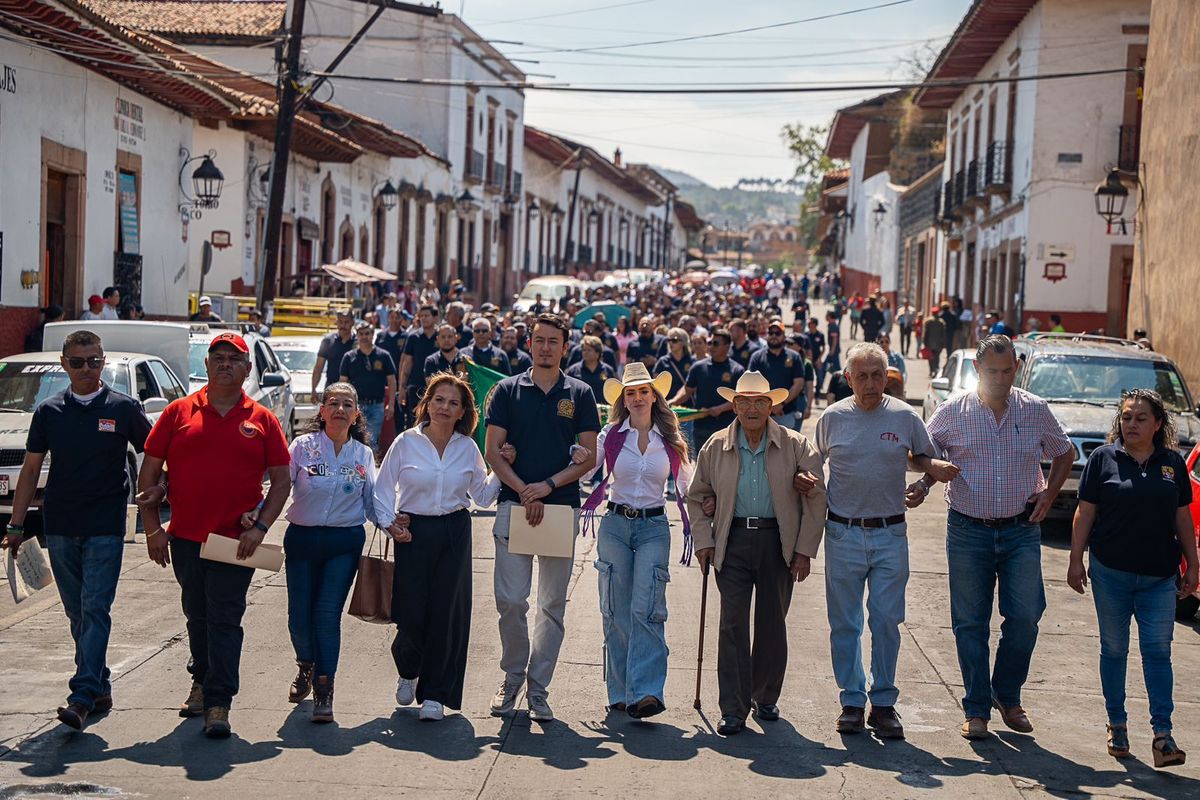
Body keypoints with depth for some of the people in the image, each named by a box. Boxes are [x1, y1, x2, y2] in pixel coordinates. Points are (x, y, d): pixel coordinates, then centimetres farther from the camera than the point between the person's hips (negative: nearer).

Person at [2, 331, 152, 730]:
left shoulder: (123, 408, -1)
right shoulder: (49, 411, 7)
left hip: (105, 528, -4)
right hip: (59, 527, 4)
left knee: (95, 610, -11)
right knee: (77, 613, 10)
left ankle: (83, 696, -15)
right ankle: (100, 688, 22)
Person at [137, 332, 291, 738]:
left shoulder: (261, 420, 2)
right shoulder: (179, 412, 4)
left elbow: (281, 480, 3)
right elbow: (149, 472, 5)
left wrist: (260, 527, -8)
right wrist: (153, 528, -1)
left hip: (236, 540, -2)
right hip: (185, 537, 2)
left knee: (225, 620, -5)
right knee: (197, 616, 17)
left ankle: (218, 703, -3)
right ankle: (202, 682, 35)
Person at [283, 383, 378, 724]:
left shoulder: (363, 454, 6)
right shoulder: (302, 446, -1)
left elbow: (372, 501, 11)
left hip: (345, 543, 0)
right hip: (302, 539, 0)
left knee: (328, 615, -8)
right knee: (299, 616, 5)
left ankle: (324, 690, 0)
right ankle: (306, 667, 36)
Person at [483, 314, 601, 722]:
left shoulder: (580, 394, 7)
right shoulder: (507, 390, 6)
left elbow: (588, 456, 2)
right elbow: (493, 451, 2)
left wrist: (548, 485, -11)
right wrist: (523, 490, -11)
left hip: (562, 507, 1)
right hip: (513, 504, 0)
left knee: (552, 604, 4)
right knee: (510, 600, -5)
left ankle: (538, 688, 12)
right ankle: (512, 678, 14)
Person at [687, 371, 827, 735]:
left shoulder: (796, 446, 0)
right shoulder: (716, 447, 5)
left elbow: (816, 499, 2)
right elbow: (697, 497, 15)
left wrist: (805, 550, -3)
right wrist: (704, 540, 5)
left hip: (778, 542, 0)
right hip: (733, 541, 0)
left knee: (772, 625, 8)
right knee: (733, 624, -6)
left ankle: (765, 697, 26)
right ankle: (734, 709, -3)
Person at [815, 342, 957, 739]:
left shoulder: (905, 416, 1)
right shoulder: (832, 418, 1)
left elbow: (923, 457, 16)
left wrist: (922, 485, -4)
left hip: (890, 533, 0)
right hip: (843, 532, 0)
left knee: (887, 622, 1)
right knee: (845, 624, 5)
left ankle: (884, 702, 12)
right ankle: (852, 701, 16)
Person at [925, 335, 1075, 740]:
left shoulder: (1036, 410, 3)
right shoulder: (953, 411, 0)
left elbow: (1065, 453, 18)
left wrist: (1049, 493, 5)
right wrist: (922, 484, -9)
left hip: (1021, 531, 1)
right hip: (968, 532, -1)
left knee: (1025, 616, -4)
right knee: (970, 623, 3)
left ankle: (1008, 696, 18)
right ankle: (976, 709, 13)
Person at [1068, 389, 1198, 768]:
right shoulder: (1103, 458, -1)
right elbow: (1085, 513, 0)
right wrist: (1076, 561, -3)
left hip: (1159, 578, 1)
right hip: (1111, 573, -1)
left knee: (1157, 650, -3)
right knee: (1114, 648, 9)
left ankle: (1162, 735, -4)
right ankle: (1117, 725, 20)